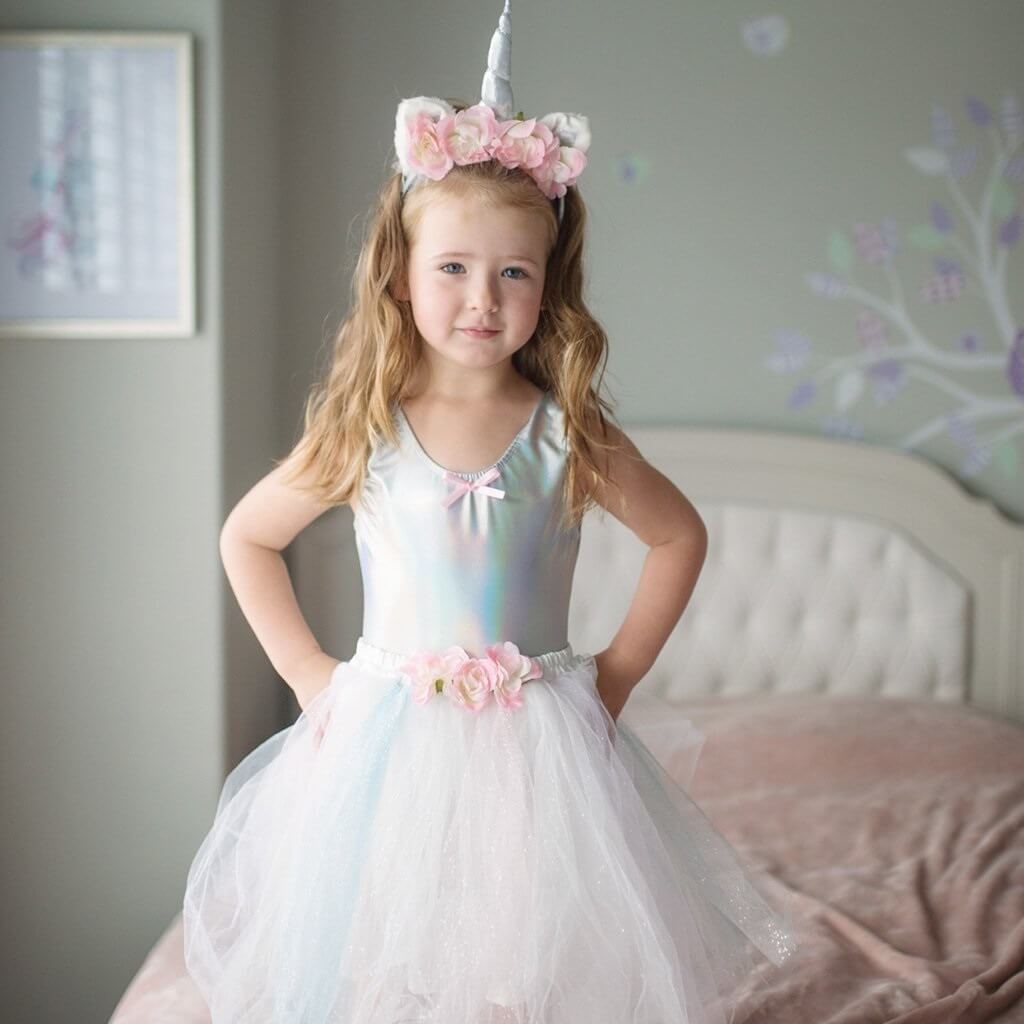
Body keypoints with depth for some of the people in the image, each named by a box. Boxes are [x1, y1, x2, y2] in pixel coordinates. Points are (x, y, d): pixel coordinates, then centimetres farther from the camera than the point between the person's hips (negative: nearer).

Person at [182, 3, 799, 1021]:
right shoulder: (365, 432, -5)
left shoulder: (570, 436, -6)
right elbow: (244, 538, 8)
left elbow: (680, 536, 8)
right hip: (385, 738, 0)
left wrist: (616, 672, 3)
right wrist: (305, 671, 2)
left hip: (536, 745, 0)